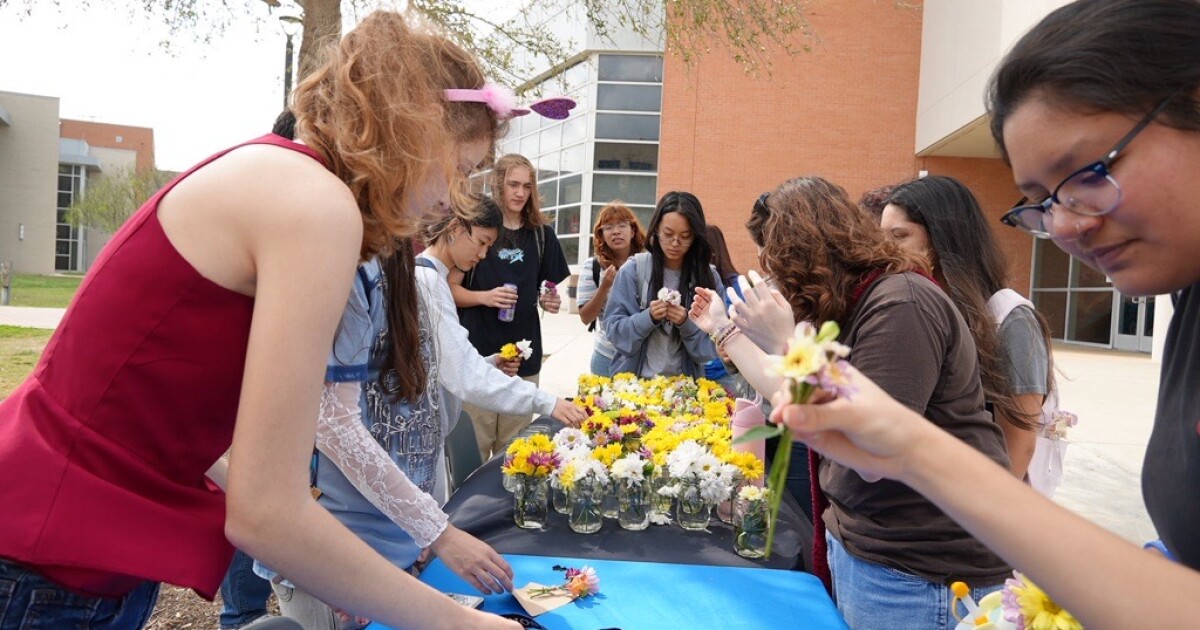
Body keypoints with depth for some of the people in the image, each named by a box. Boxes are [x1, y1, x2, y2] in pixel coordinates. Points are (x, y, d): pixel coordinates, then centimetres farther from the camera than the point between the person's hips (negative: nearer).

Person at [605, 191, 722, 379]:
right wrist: (648, 317, -16)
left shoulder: (708, 277, 0)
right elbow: (615, 329, -2)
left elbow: (712, 344, 0)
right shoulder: (633, 270, -2)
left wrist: (687, 324, -16)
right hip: (634, 379, 0)